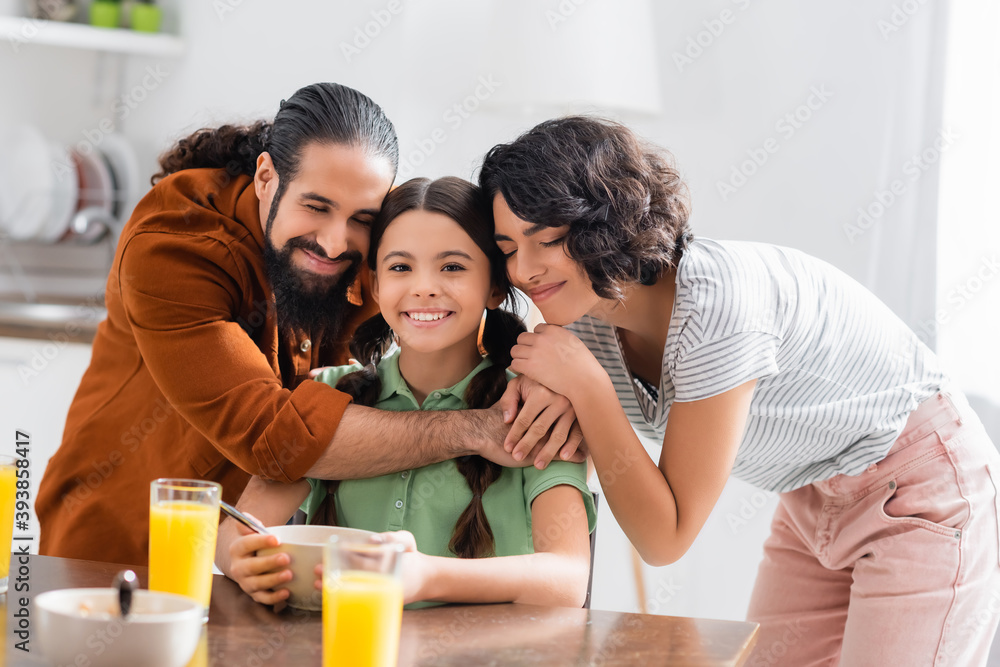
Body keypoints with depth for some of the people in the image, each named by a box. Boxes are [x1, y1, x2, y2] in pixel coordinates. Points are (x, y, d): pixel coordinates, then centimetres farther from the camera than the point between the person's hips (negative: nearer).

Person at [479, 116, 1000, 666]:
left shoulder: (716, 301, -33)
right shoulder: (586, 315, -11)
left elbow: (665, 539, -28)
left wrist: (583, 384, -31)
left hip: (918, 494, -7)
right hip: (812, 503, 7)